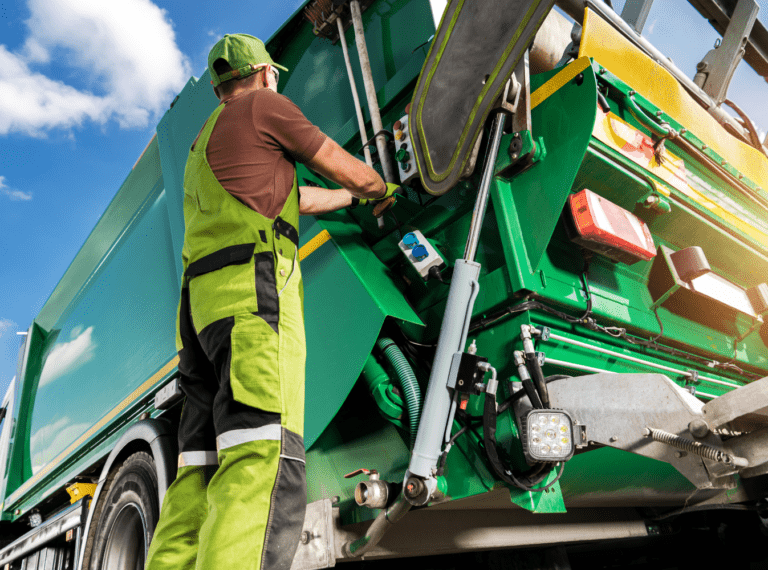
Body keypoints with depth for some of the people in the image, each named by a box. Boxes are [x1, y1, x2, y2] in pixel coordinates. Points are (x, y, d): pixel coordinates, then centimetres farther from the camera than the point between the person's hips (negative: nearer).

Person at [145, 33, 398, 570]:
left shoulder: (205, 143, 36)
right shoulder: (265, 106, 12)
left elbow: (295, 198, 42)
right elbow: (349, 171, 13)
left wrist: (354, 199, 54)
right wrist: (384, 190, 35)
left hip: (203, 299, 9)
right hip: (253, 286, -9)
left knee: (203, 473, 1)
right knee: (262, 465, -22)